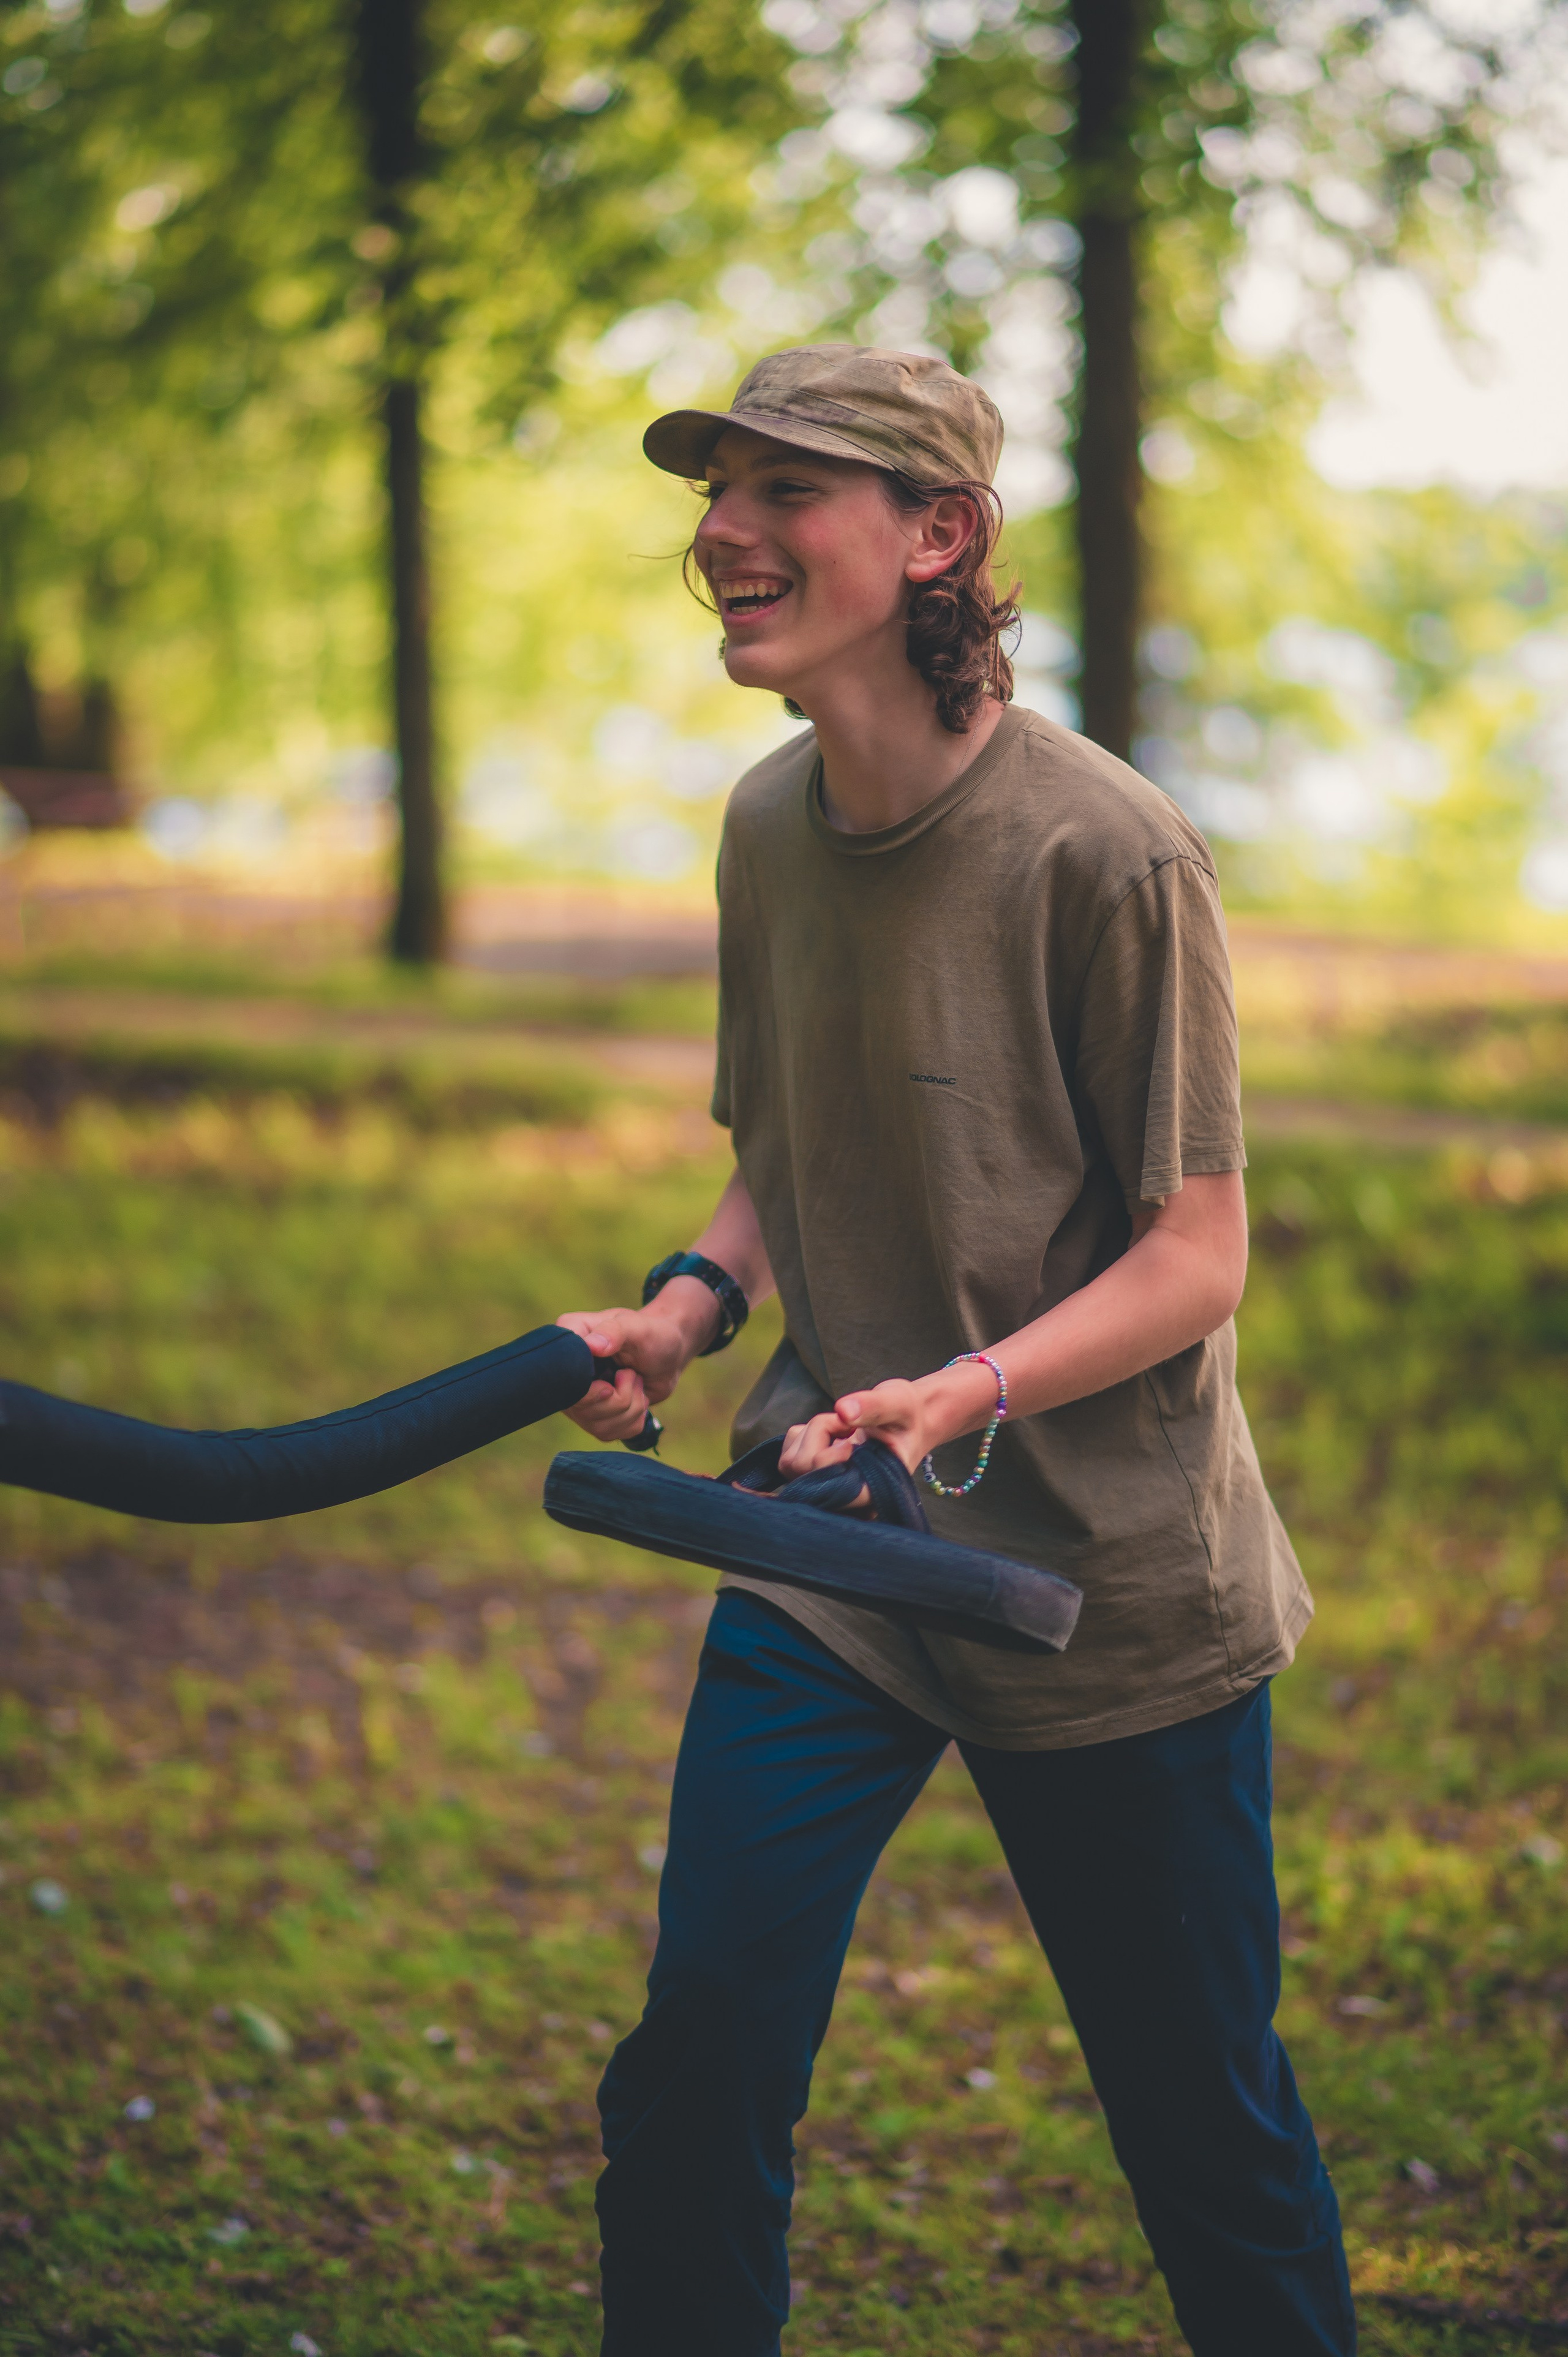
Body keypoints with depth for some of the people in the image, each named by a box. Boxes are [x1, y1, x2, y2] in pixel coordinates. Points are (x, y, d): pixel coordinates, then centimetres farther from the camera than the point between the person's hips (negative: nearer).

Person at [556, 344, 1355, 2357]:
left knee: (1204, 2119, 8)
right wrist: (691, 1301, -4)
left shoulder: (1108, 853, -17)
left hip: (1104, 1576, -5)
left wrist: (970, 1395, -30)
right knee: (696, 2067, -4)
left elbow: (1197, 1254, -14)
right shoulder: (770, 827, 3)